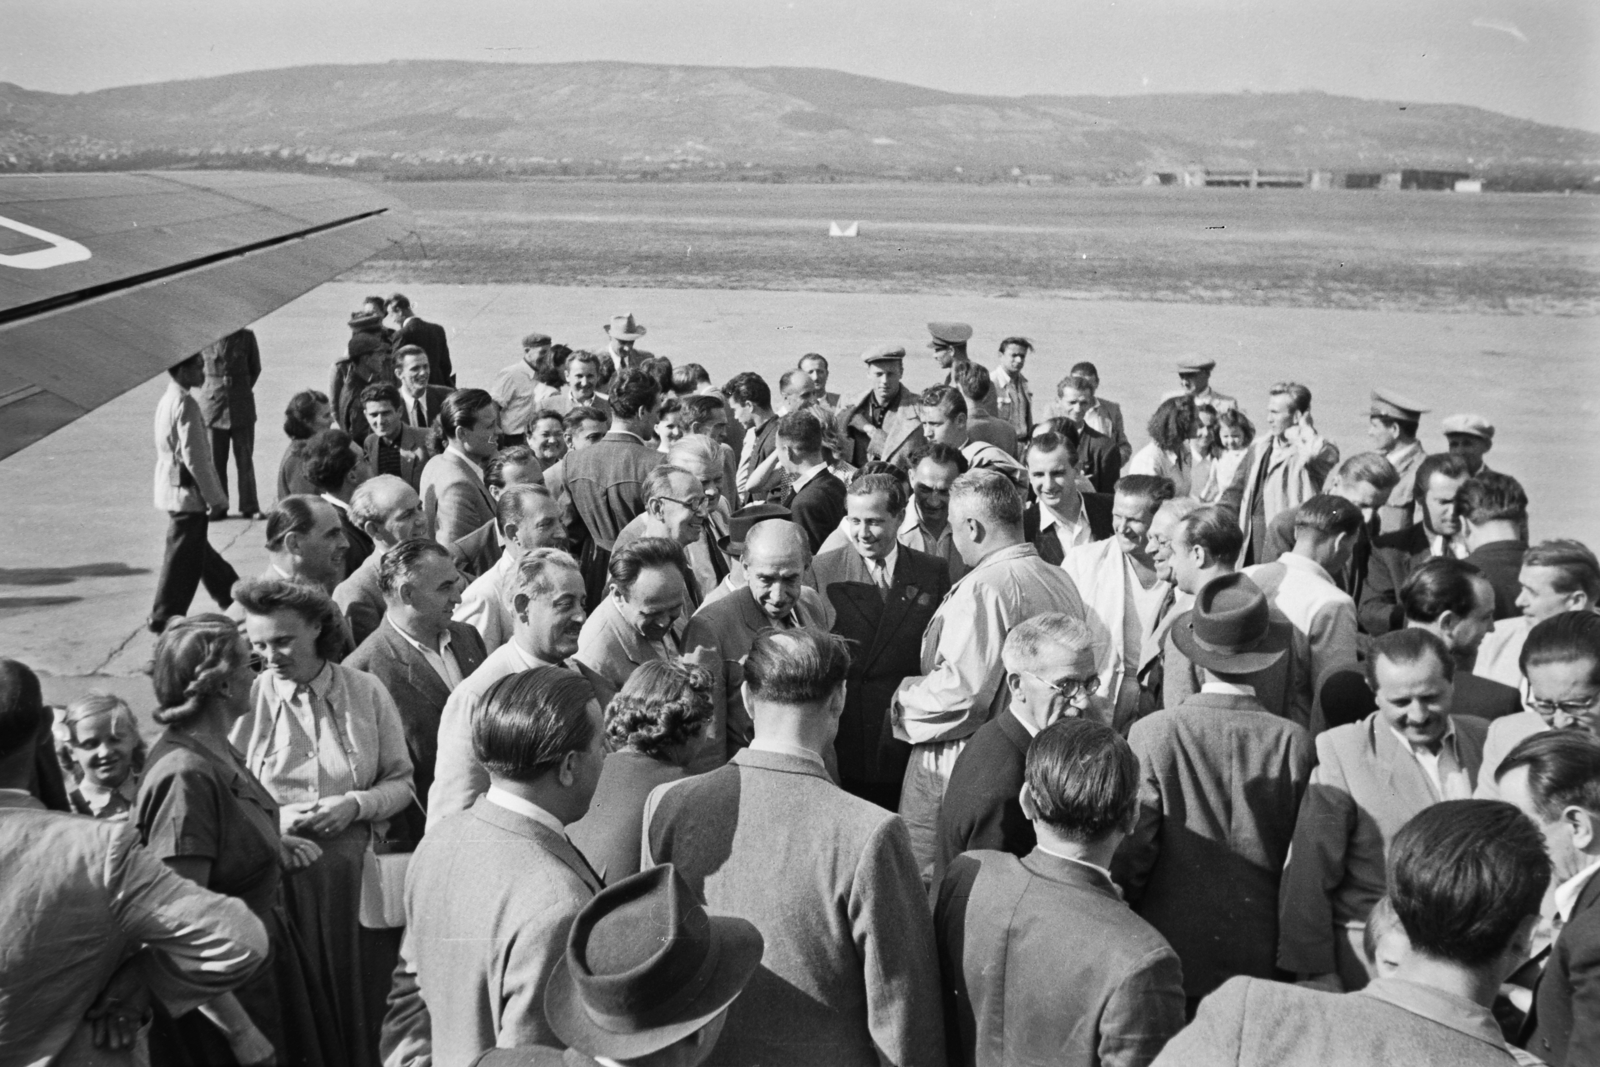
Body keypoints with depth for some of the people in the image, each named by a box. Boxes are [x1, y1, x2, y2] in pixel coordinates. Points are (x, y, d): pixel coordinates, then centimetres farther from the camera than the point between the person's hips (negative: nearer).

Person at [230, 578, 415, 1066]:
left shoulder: (367, 693, 0)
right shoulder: (246, 702, -3)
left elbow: (401, 782, 5)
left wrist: (356, 804, -13)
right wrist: (275, 819, -14)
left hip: (357, 876, 1)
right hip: (277, 877, -1)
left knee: (364, 998, 8)